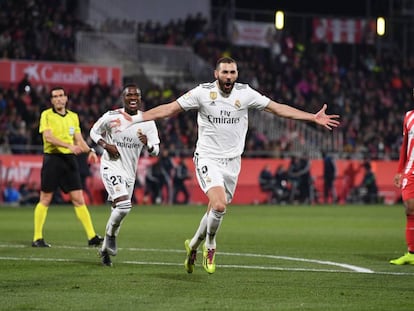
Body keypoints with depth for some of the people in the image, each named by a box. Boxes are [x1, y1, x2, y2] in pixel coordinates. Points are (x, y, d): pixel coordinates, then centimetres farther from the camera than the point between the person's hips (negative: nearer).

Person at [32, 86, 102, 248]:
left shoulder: (73, 116, 13)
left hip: (69, 159, 4)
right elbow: (48, 137, -15)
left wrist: (89, 151, -4)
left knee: (78, 199, 0)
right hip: (52, 158, -4)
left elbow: (79, 139, 15)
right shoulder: (46, 115, -2)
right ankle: (37, 238, 8)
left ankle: (92, 237, -2)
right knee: (45, 200, 0)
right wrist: (69, 146, -26)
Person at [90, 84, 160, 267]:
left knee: (118, 210, 12)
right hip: (111, 167, -5)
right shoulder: (112, 117, -10)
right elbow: (94, 132, 5)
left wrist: (147, 143, -22)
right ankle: (110, 235, 0)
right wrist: (106, 145, -13)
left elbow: (155, 151, 1)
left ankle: (105, 249, 28)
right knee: (124, 205, -24)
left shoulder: (147, 122, -1)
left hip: (129, 171, 5)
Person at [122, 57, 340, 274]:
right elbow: (169, 109, -3)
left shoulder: (245, 93, -1)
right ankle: (210, 246, 4)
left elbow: (278, 108, 3)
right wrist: (135, 118, -9)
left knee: (215, 211, 7)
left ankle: (193, 245, 34)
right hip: (207, 159, -3)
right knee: (219, 205, -23)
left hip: (232, 162, 3)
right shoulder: (203, 92, -8)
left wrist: (314, 118, 0)